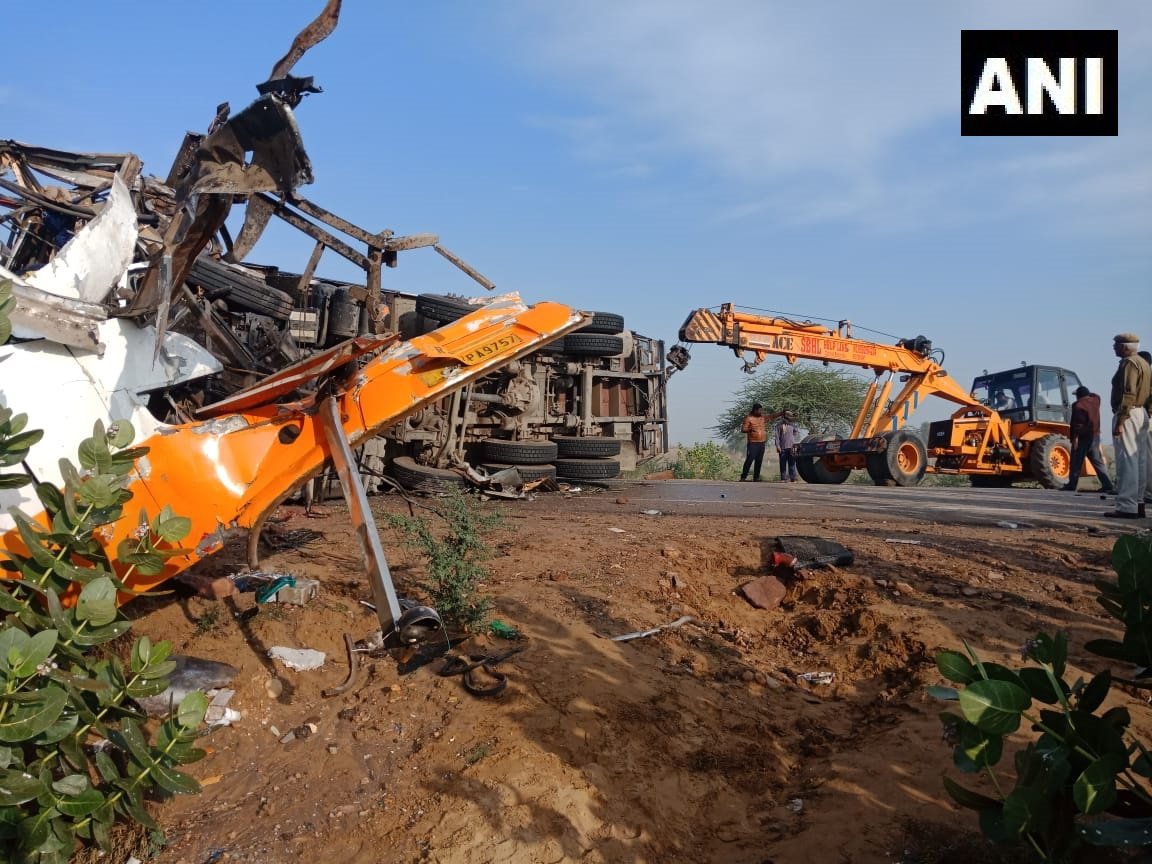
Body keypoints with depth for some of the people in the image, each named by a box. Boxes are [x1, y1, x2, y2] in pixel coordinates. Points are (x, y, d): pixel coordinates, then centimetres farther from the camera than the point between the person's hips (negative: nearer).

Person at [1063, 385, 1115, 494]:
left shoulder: (1078, 405, -11)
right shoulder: (1095, 400, 7)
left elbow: (1075, 423, -17)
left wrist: (1074, 437, -17)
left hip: (1083, 436, -6)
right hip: (1095, 435, 6)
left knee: (1076, 462, 0)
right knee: (1098, 461, 9)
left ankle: (1071, 485, 4)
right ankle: (1108, 485, 4)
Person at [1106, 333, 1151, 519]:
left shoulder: (1129, 364, -11)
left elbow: (1128, 394, -20)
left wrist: (1120, 421, -22)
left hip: (1128, 414, -10)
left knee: (1126, 460, -11)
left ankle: (1127, 507, -12)